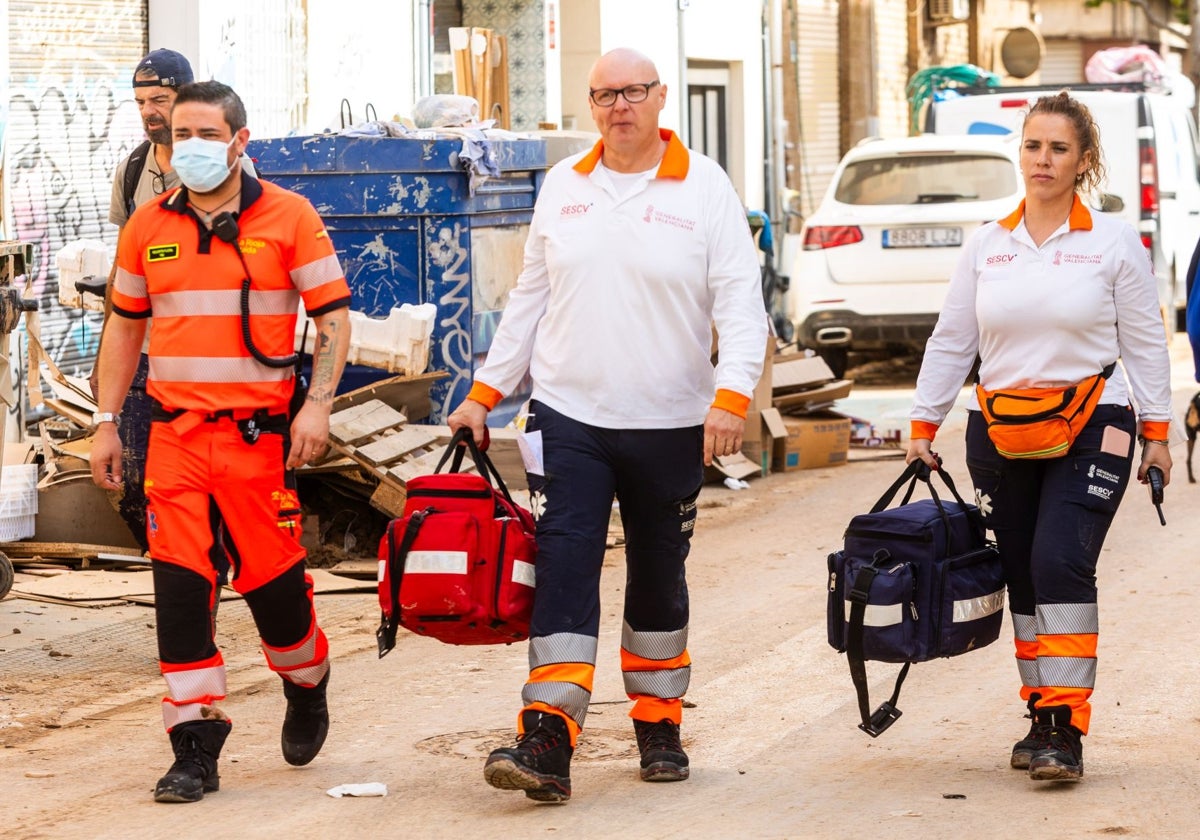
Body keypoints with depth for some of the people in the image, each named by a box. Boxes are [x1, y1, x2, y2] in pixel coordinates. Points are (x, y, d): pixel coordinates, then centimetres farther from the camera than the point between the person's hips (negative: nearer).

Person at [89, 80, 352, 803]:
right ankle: (196, 749, 2)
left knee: (272, 578, 1)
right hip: (174, 435, 3)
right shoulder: (148, 226, 10)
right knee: (179, 584, -4)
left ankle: (307, 688, 32)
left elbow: (334, 317, -1)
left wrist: (318, 404, -13)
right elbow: (125, 326, 17)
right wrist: (107, 423, 12)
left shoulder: (288, 217, 0)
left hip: (260, 433, -3)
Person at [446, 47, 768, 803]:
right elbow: (529, 300, 15)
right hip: (569, 416, 1)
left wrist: (732, 397, -20)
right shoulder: (563, 187, 8)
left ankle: (659, 726, 27)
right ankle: (548, 743, -15)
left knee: (659, 579, 11)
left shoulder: (703, 187, -2)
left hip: (670, 424, -1)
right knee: (564, 570, -10)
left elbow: (740, 302, -7)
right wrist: (485, 393, 12)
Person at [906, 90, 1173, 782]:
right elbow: (952, 339, 12)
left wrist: (1157, 432, 0)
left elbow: (1145, 342, 3)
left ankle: (1066, 725, -17)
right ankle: (1043, 716, 16)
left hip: (1090, 429, -4)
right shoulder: (987, 245, 9)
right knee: (1022, 576, 6)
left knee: (1061, 563, -17)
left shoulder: (1114, 242, 1)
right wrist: (924, 424, 9)